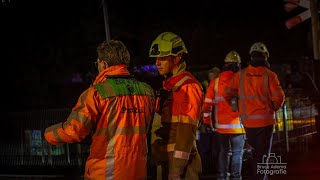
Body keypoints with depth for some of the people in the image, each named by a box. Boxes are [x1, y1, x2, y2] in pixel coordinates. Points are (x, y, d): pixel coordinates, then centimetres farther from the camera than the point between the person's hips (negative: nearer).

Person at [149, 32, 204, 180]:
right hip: (165, 156, 9)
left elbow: (187, 130, -19)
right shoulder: (168, 84, 14)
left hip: (179, 157, -9)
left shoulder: (188, 86, -14)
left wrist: (176, 168, -22)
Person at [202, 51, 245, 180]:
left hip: (221, 124, 4)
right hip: (237, 124, -4)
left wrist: (207, 121, 12)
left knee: (223, 152, 15)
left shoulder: (215, 81, 4)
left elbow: (207, 103, 4)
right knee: (237, 153, 3)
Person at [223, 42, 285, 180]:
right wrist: (273, 109, 6)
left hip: (247, 121, 3)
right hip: (265, 120, -3)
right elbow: (279, 97, -13)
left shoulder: (240, 75, 1)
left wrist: (236, 107, 15)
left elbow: (227, 94, 2)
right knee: (262, 154, 2)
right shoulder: (269, 75, -8)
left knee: (256, 151, 19)